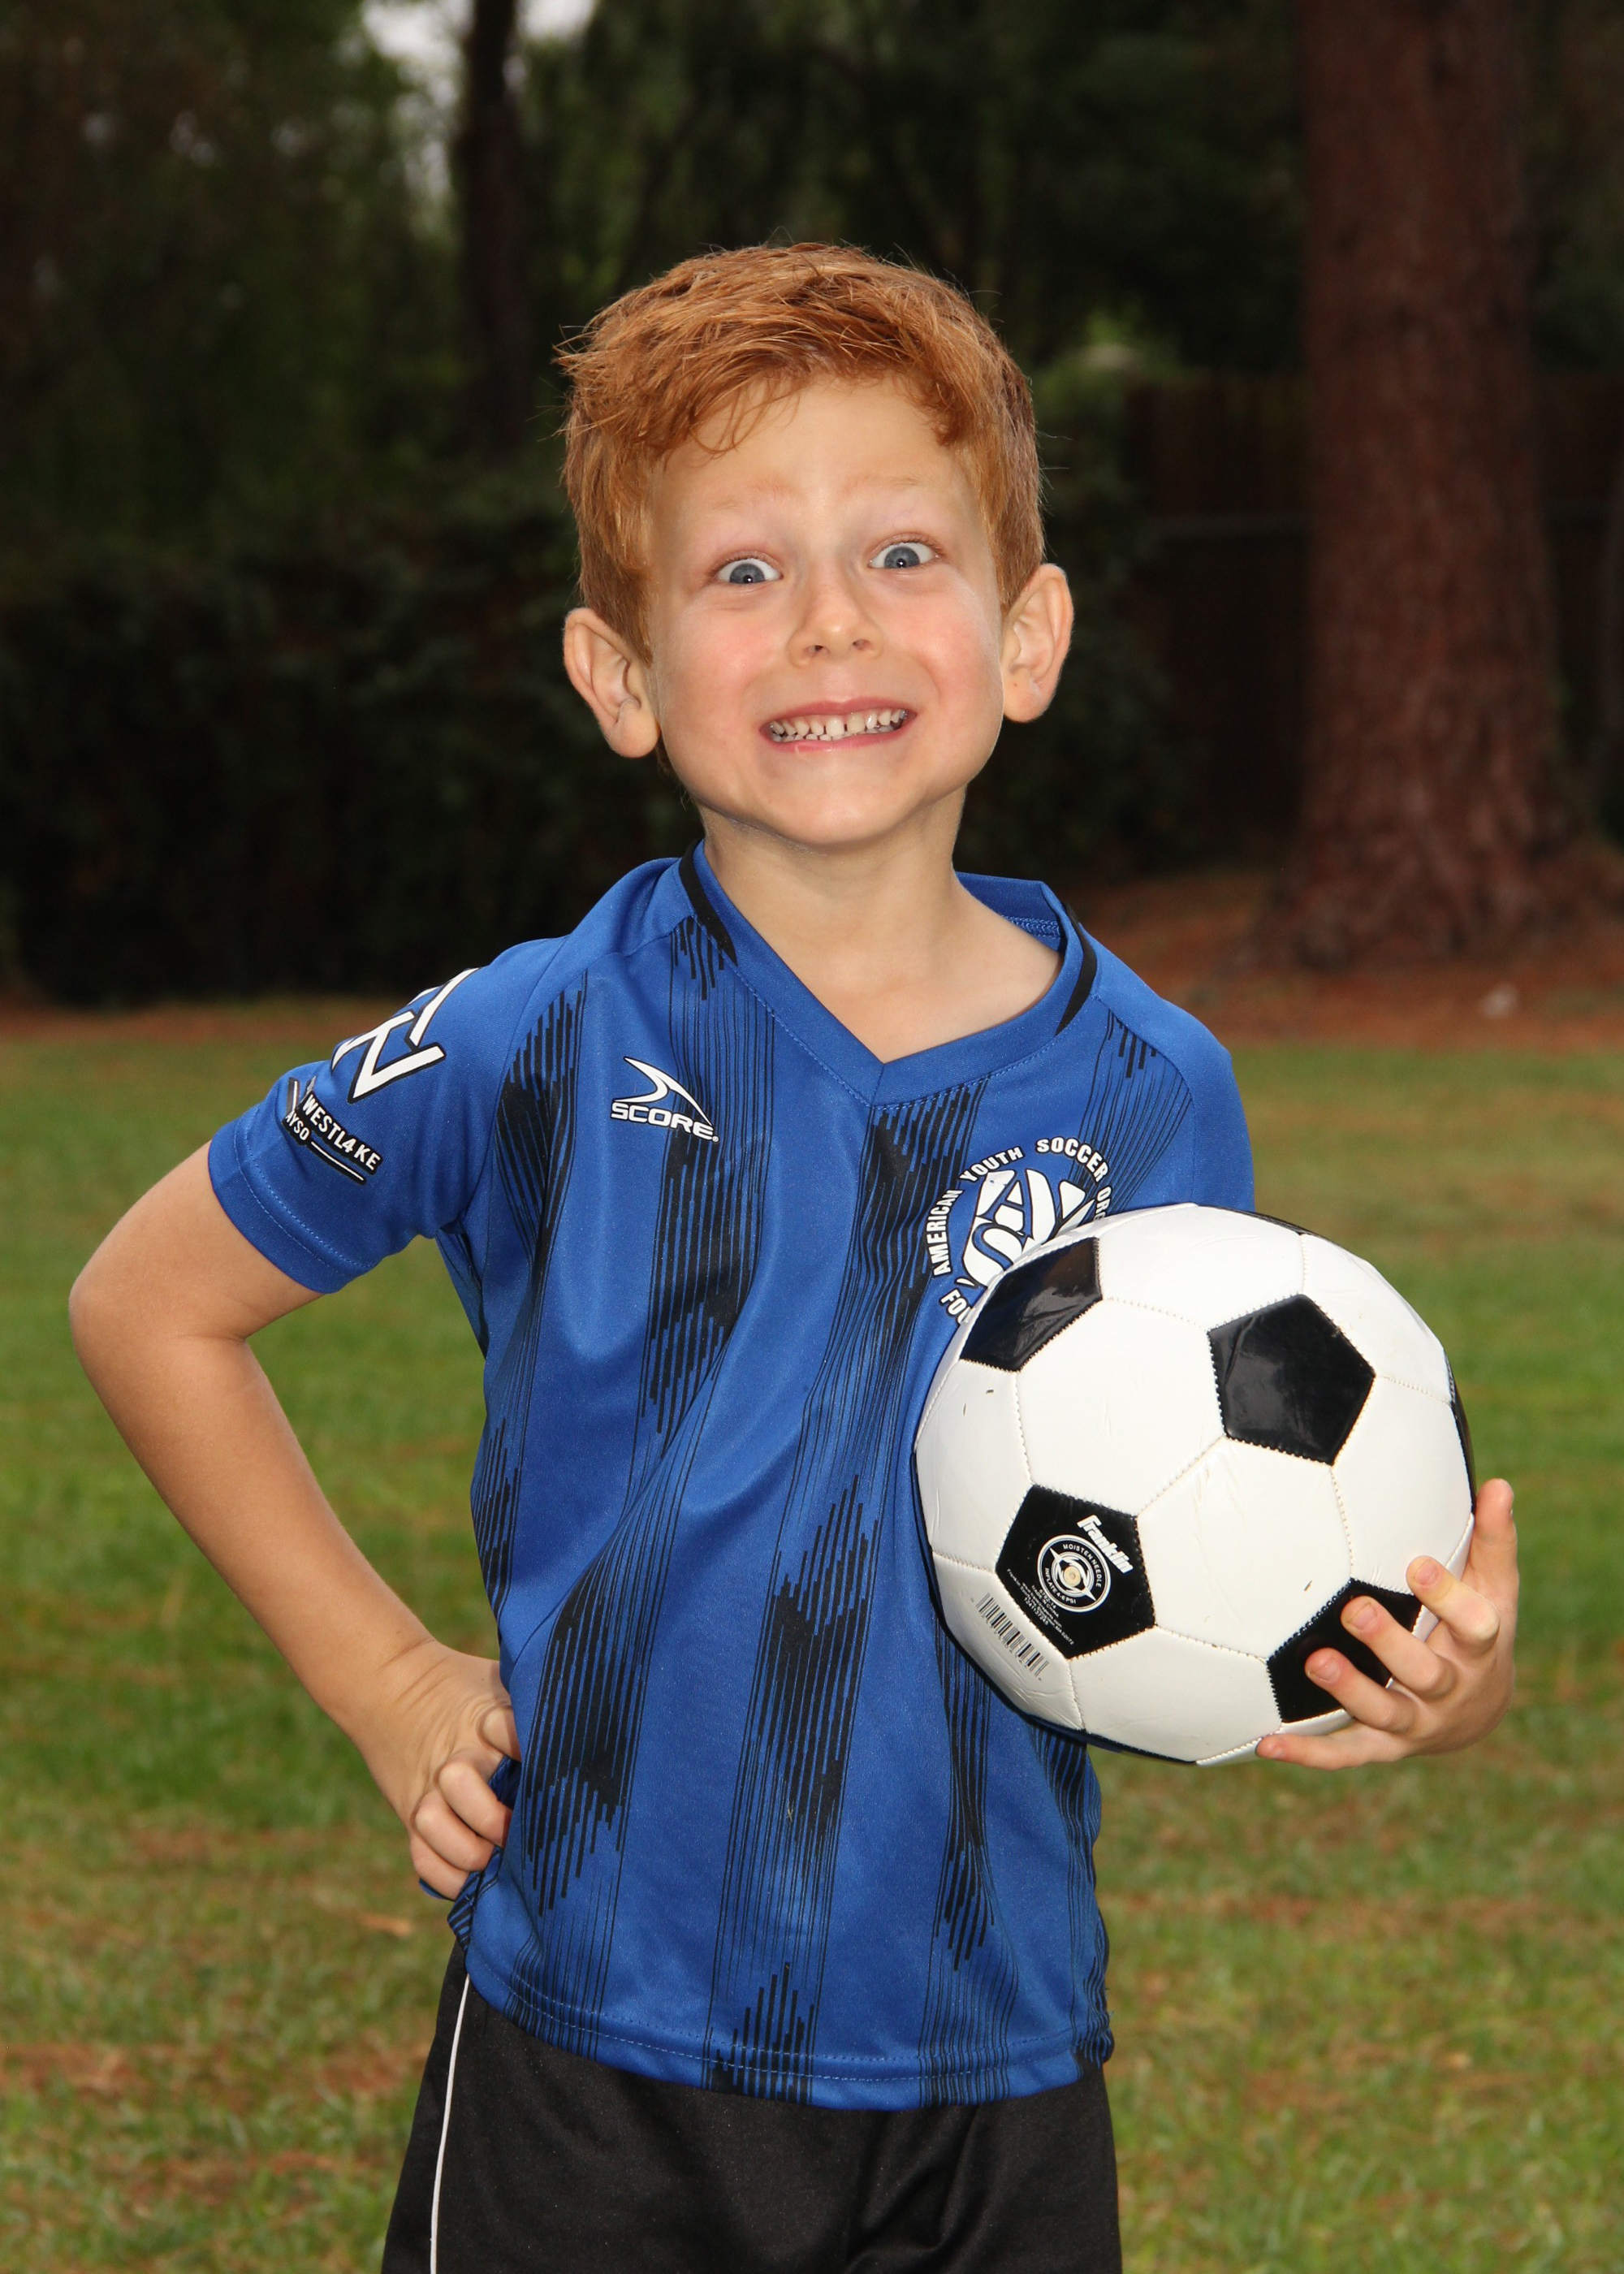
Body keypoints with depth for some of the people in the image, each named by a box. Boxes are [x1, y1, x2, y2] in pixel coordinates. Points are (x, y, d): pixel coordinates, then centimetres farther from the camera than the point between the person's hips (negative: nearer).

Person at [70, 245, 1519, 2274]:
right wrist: (384, 1680, 1)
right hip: (592, 2088, -1)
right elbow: (148, 1304, 6)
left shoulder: (1148, 1095, -3)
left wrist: (1428, 1688, -16)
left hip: (996, 2091, 2)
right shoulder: (534, 1053, -8)